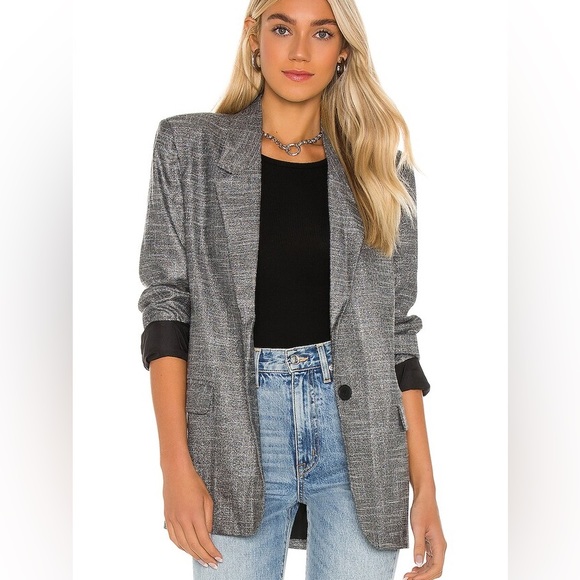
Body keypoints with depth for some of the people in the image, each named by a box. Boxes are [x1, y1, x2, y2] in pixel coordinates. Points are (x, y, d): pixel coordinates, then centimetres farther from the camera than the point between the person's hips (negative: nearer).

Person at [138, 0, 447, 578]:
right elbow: (166, 301, -1)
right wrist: (176, 464, -10)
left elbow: (397, 326, 7)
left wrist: (425, 487, 3)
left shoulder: (380, 166, 8)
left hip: (358, 428, 2)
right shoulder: (190, 146, 5)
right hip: (237, 426, -1)